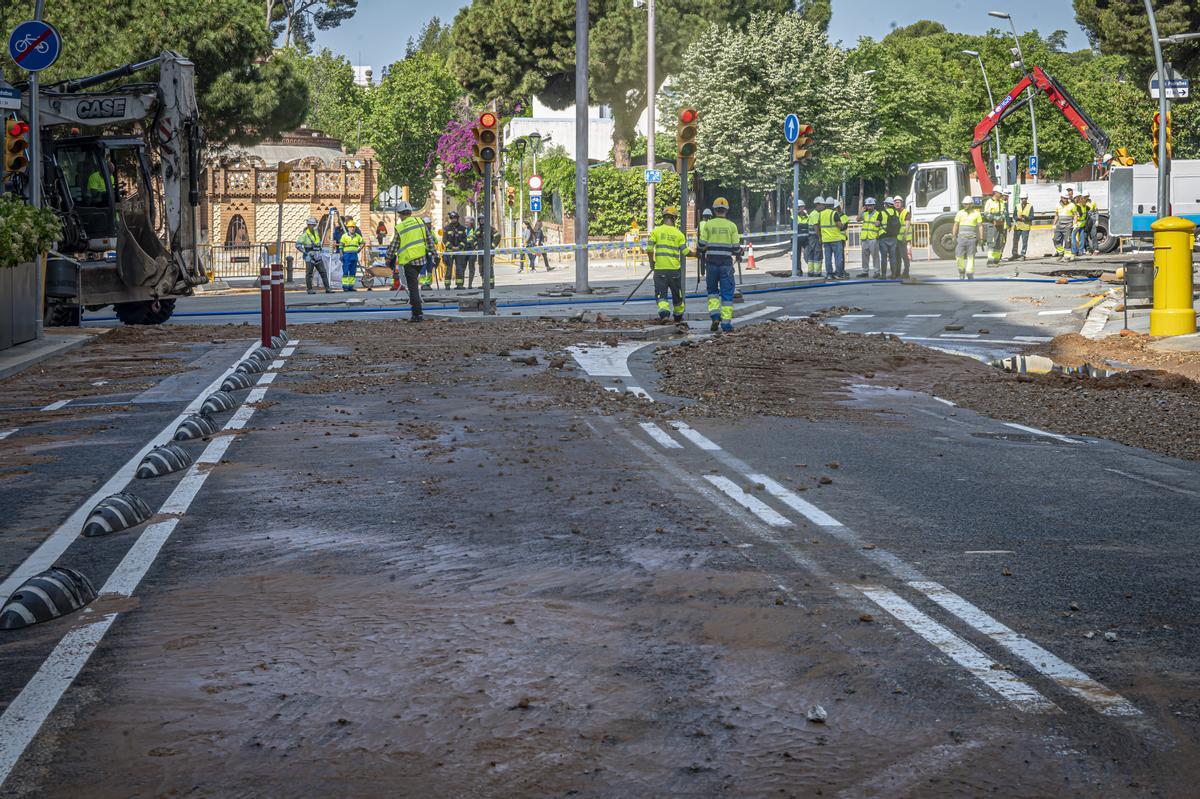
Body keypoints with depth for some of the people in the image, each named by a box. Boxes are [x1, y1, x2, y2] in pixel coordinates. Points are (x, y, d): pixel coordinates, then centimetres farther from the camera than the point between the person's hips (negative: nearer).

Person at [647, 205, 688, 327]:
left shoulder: (656, 231, -1)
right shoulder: (679, 234, 0)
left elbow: (649, 249, -5)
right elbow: (685, 252, -2)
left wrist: (651, 262, 12)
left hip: (660, 268, -1)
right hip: (675, 268, 1)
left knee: (661, 295, 0)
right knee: (677, 295, 17)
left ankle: (664, 314, -24)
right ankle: (678, 318, 32)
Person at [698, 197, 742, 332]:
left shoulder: (708, 224, -1)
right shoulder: (731, 226, -1)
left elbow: (702, 246, -2)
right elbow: (736, 248, -2)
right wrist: (739, 252, 20)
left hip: (711, 262, 1)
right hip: (726, 263, -1)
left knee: (712, 290, 17)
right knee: (727, 293, 5)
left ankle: (715, 315, -2)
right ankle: (726, 323, 2)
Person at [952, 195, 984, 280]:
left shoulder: (976, 214, 3)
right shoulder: (960, 213, 8)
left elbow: (980, 226, 2)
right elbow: (956, 225, 6)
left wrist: (981, 238, -5)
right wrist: (954, 237, -3)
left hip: (972, 238, -1)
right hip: (961, 238, 1)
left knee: (971, 257, -2)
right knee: (959, 256, -4)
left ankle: (970, 275, 2)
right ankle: (961, 273, 15)